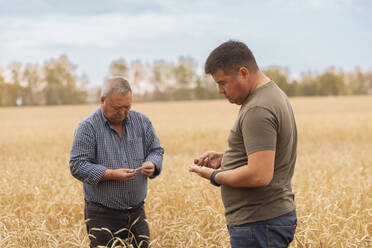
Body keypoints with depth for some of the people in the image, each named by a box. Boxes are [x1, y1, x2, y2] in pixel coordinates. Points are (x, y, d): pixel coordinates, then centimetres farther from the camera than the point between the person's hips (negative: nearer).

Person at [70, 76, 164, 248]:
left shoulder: (142, 121, 6)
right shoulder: (87, 127, -8)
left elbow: (156, 150, 14)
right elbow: (77, 166, -12)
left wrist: (152, 165, -11)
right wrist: (112, 174, -22)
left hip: (136, 212, 4)